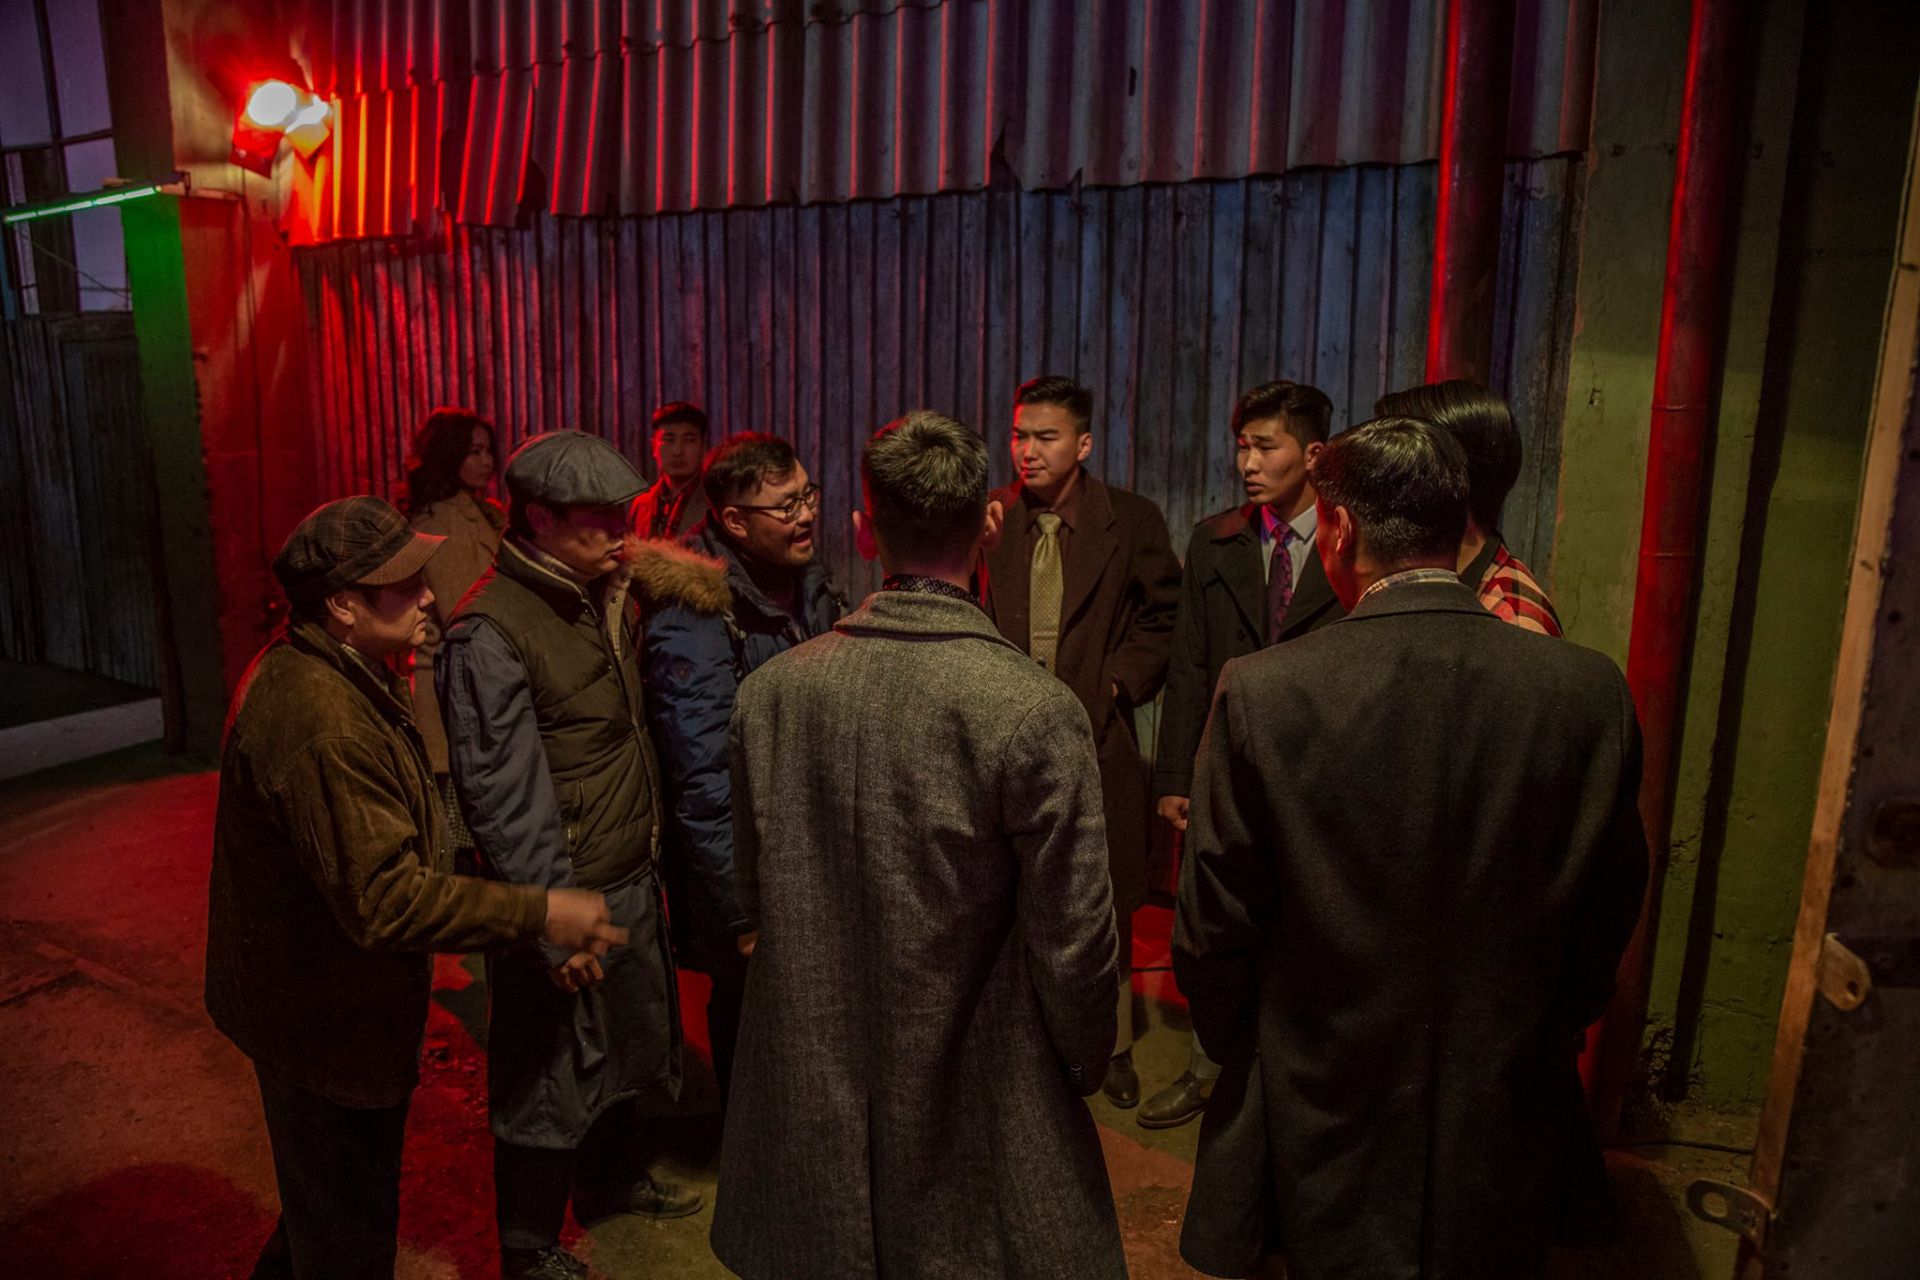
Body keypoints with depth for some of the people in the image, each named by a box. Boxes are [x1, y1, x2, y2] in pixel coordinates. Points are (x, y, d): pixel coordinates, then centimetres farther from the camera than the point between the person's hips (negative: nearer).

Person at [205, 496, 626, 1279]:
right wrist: (537, 914, -30)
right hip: (325, 1016, -10)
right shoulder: (323, 723, -34)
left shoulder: (316, 670, 1)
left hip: (315, 993, 10)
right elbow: (384, 899, -34)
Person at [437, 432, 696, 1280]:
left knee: (631, 1043, 24)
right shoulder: (490, 634, -20)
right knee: (550, 1074, 11)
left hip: (634, 881, 8)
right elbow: (506, 796, -21)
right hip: (568, 894, -8)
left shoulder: (609, 597, 4)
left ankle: (613, 1180, 50)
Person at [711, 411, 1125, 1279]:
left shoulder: (771, 689, -10)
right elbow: (1074, 937, -15)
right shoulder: (1036, 711, -22)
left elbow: (753, 891, 3)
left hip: (812, 1098, 4)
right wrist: (1085, 1063, 4)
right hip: (977, 1103, -3)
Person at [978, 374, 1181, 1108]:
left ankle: (1111, 1044, 29)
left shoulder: (1132, 521, -1)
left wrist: (1120, 683, -5)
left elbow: (1166, 617, 5)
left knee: (1104, 907, 10)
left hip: (1096, 742, -1)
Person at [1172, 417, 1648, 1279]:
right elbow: (1607, 920, 0)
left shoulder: (1262, 693, -21)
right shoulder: (1591, 693, -12)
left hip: (1326, 1123, -2)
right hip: (1506, 1134, 3)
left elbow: (1214, 929, -12)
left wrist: (1239, 1050, 7)